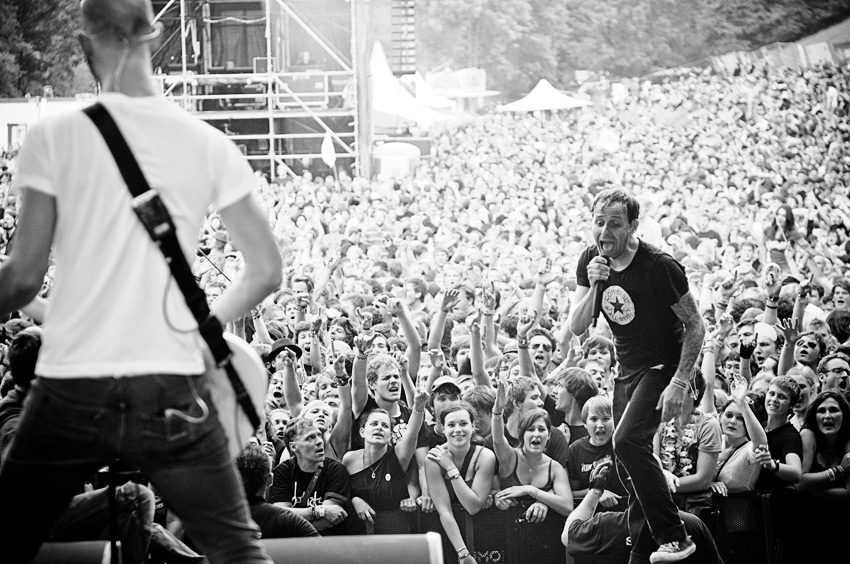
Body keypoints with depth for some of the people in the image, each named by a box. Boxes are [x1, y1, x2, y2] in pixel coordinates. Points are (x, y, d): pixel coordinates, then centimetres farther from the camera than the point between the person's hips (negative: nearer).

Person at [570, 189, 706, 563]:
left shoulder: (659, 267, -20)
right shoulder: (591, 262, -2)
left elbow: (695, 326, -13)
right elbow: (576, 328, -4)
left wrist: (679, 383, -20)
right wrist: (593, 286, -22)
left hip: (663, 365, -7)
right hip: (627, 370, 7)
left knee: (627, 441, -25)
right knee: (630, 466, 5)